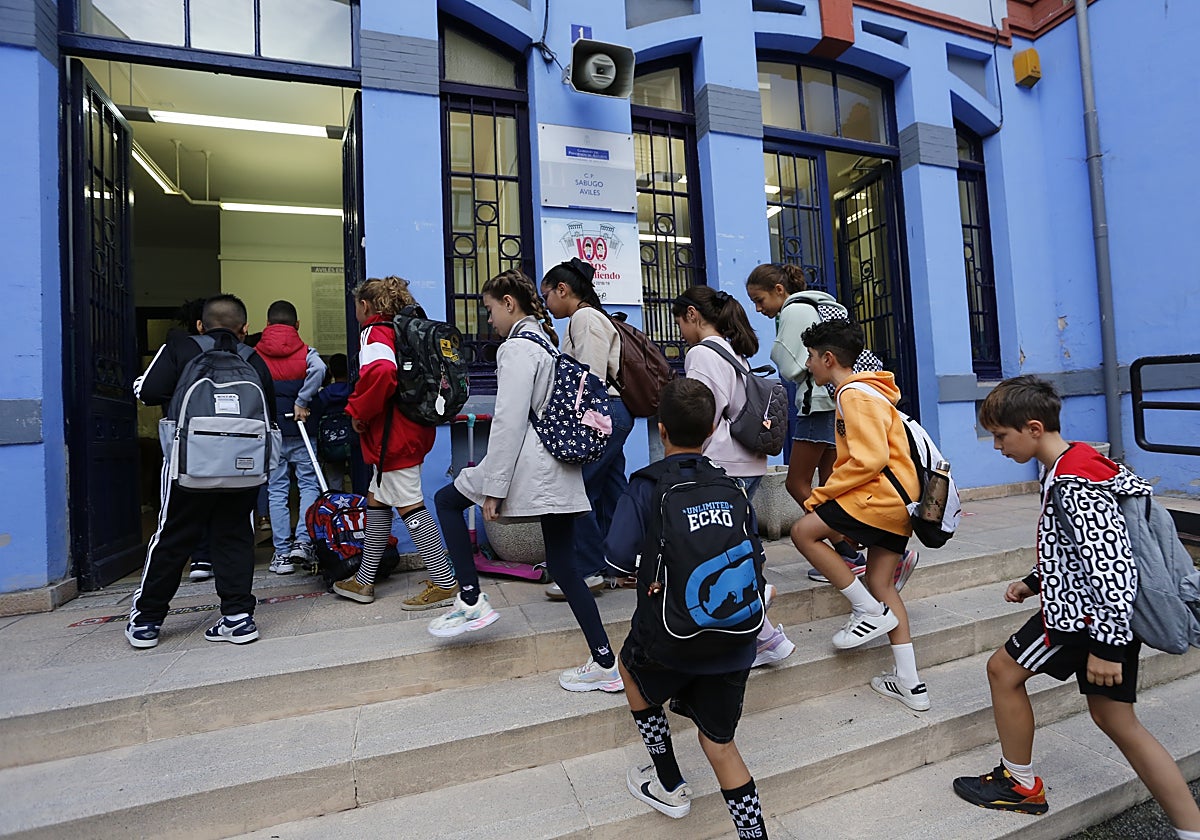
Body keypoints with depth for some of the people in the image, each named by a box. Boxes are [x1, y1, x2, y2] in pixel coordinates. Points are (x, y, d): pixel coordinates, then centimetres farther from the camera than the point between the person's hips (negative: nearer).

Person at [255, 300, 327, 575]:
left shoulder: (254, 355, 3)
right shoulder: (305, 352, -1)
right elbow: (318, 370, -23)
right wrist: (301, 402, -16)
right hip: (300, 430, -1)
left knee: (276, 492, 7)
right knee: (309, 485, 9)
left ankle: (282, 553, 10)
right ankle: (303, 541, -3)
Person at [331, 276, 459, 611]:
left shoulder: (374, 333, -11)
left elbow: (381, 372, -33)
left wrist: (358, 411, -18)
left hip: (393, 435, -10)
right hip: (412, 429, 10)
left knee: (409, 505, -5)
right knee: (376, 501, 18)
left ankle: (444, 583, 2)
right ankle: (364, 582, 30)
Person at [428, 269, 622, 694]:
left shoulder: (517, 347, -10)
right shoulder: (547, 341, 18)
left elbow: (509, 422, -18)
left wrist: (493, 488, -15)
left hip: (529, 463, -9)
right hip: (561, 471, 9)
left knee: (447, 499, 14)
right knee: (563, 565, 11)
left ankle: (471, 602, 11)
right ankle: (605, 663, 14)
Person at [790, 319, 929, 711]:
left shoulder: (855, 395, -13)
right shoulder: (863, 392, 20)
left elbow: (871, 460, -22)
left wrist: (821, 495, -14)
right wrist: (830, 495, 17)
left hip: (880, 495, -10)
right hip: (896, 500, 10)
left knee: (804, 531, -8)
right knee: (881, 585, 11)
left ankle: (870, 612, 0)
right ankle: (910, 684, 16)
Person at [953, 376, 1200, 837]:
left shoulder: (1071, 482, -24)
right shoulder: (1077, 463, 9)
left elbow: (1113, 564, -27)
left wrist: (1105, 645, -23)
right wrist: (1035, 582, 16)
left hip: (1088, 611, -10)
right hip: (1106, 612, 10)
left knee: (1003, 668, 6)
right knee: (1114, 718, 16)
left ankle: (1021, 784, 23)